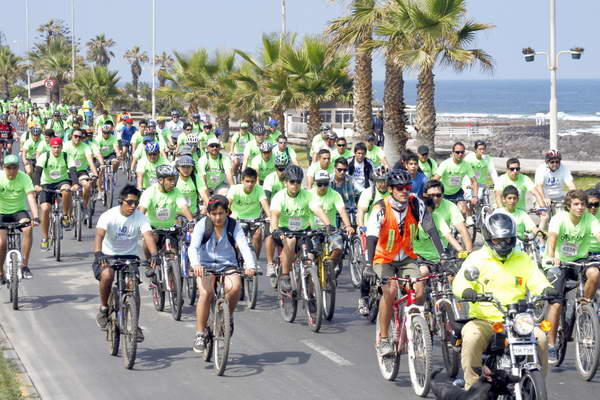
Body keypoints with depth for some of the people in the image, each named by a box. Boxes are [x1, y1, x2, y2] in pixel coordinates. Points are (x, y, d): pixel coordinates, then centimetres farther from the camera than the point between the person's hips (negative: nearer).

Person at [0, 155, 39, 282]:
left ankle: (25, 265, -23)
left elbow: (31, 197, -26)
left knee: (28, 227, -32)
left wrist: (36, 217, -41)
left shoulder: (24, 178, -16)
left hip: (19, 212, 0)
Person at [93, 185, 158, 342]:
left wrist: (154, 255, -43)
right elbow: (99, 236, -28)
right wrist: (98, 254, -48)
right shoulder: (109, 215, -15)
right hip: (108, 255, -2)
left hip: (130, 256, 2)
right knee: (107, 274, -33)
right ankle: (104, 308, -9)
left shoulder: (140, 217, -9)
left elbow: (148, 236, -24)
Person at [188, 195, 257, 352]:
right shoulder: (202, 225, -9)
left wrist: (250, 266, -39)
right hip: (206, 265, -1)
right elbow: (193, 247, -21)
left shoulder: (234, 226, -6)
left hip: (227, 266, 1)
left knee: (235, 286, -31)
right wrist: (195, 264, -43)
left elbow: (244, 247, -19)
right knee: (206, 292, -29)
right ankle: (200, 333, -16)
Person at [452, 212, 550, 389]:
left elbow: (537, 281, 3)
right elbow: (460, 281, -8)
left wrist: (547, 290, -22)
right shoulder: (476, 259, 6)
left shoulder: (523, 260, 14)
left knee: (540, 338, -24)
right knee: (472, 339, -33)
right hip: (483, 321, -2)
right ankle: (472, 386, -22)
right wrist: (467, 291, -33)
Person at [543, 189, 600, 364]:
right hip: (558, 263, -2)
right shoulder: (559, 218, -17)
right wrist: (551, 257, -53)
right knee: (556, 303, -13)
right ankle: (551, 346, -3)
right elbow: (552, 238, -33)